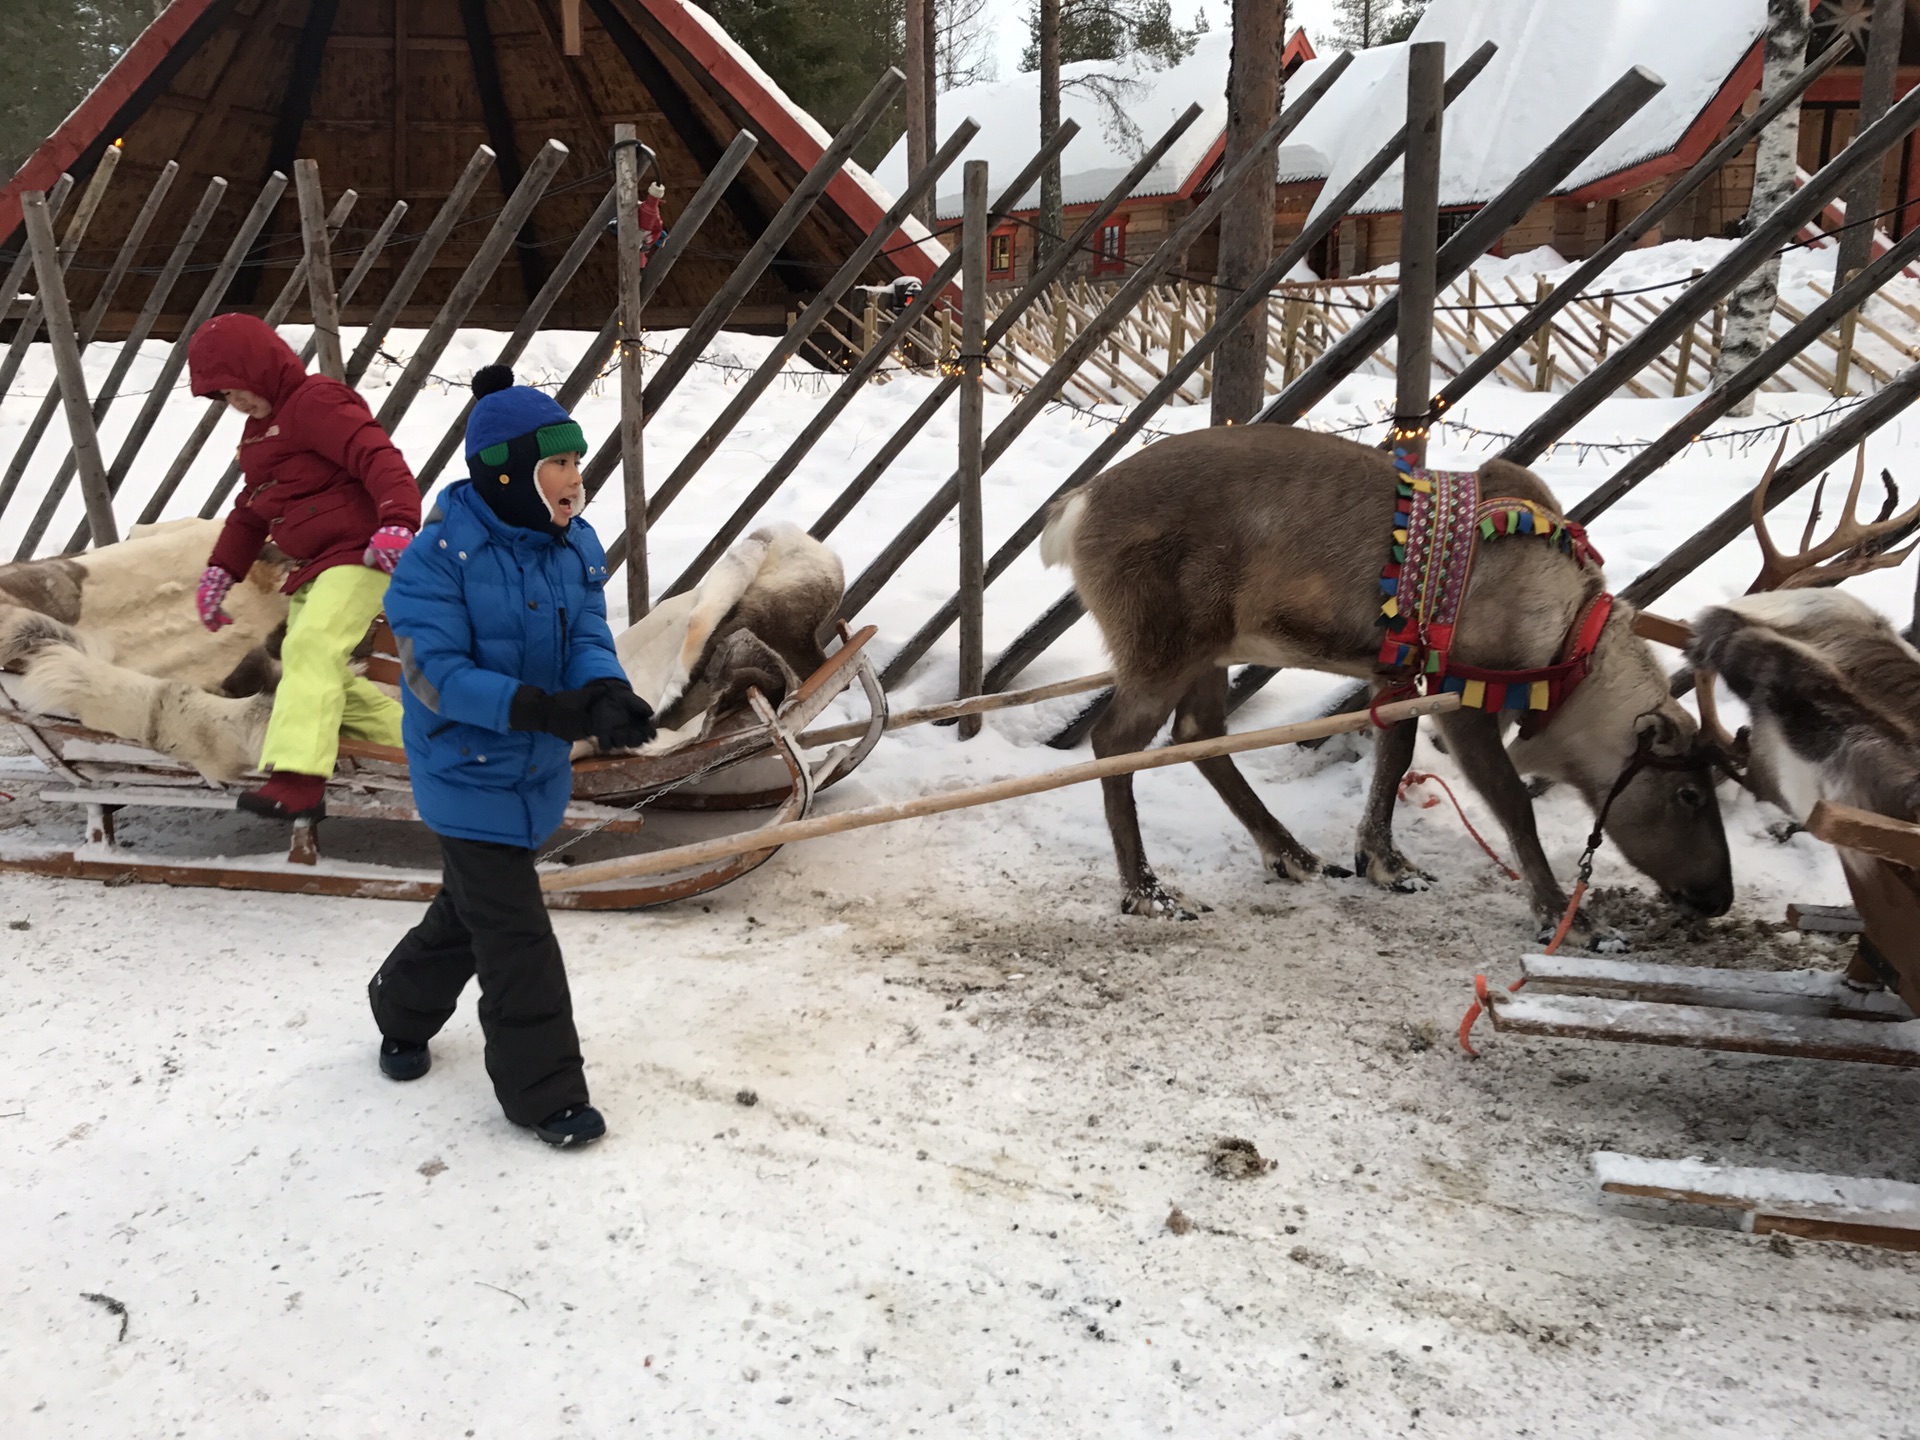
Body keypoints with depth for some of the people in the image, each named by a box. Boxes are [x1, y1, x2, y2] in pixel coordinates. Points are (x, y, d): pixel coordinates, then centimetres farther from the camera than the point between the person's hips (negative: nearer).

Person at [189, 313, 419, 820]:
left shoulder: (316, 402, -9)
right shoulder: (259, 429, 23)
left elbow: (379, 459, -23)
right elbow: (250, 512, 28)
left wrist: (398, 523, -38)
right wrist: (221, 571, 18)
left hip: (359, 553, -11)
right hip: (312, 569, 11)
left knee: (311, 649, -26)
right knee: (328, 680, 11)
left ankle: (298, 780, -36)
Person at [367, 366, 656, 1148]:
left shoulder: (575, 546, -3)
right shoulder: (440, 557, -22)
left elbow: (589, 637, -8)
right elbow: (436, 674, -25)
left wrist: (607, 694, -32)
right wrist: (550, 710, -36)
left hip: (538, 768, 7)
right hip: (469, 774, -7)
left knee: (472, 905, 24)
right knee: (514, 936, -2)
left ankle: (405, 1012, 50)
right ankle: (543, 1091, 13)